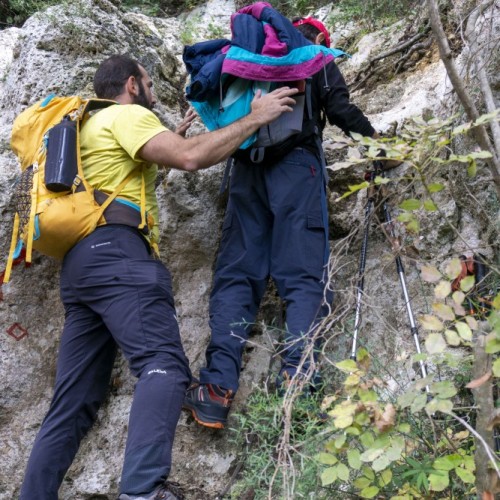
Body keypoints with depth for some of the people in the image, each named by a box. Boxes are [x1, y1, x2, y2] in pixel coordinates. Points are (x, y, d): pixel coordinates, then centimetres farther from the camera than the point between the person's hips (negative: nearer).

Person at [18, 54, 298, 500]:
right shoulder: (128, 115, 5)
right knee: (164, 365, -25)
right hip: (116, 252, -10)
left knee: (73, 403, 6)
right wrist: (255, 118, -1)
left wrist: (174, 137, 49)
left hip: (80, 263, 10)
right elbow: (191, 158, -10)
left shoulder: (94, 127, 34)